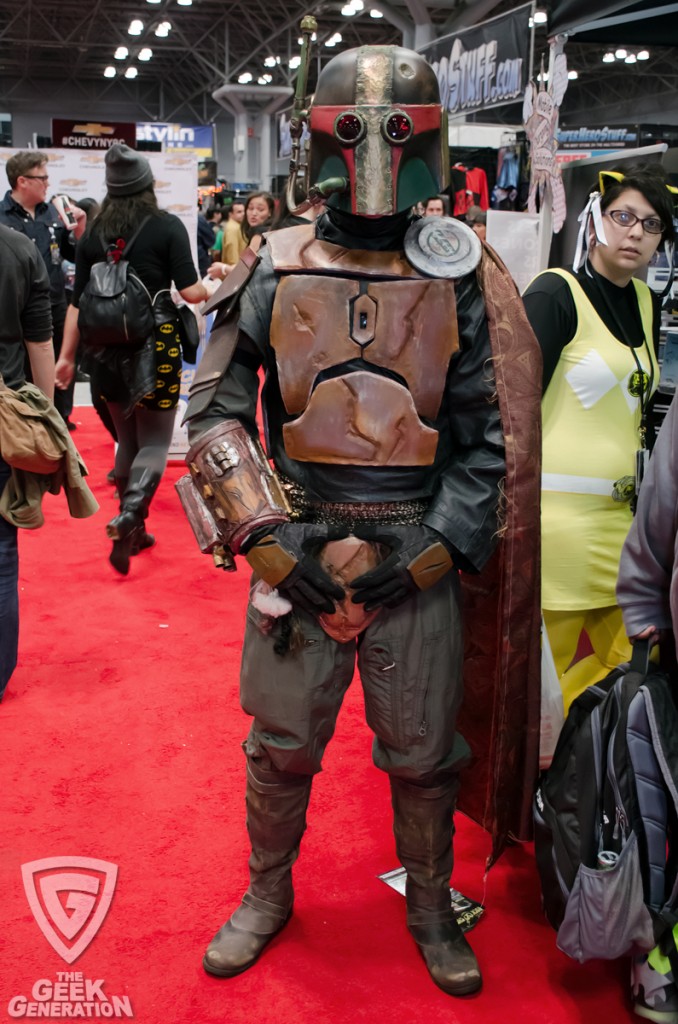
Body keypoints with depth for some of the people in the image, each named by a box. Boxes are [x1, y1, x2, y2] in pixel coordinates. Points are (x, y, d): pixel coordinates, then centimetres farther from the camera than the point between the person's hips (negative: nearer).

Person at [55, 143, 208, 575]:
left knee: (128, 440, 18)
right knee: (155, 442, 4)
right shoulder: (168, 226, -6)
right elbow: (190, 292, -11)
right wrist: (211, 288, 11)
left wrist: (66, 356, 12)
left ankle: (133, 529, 26)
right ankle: (128, 517, -18)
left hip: (107, 346, 4)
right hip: (156, 344, -4)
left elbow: (79, 301, 5)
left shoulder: (94, 233, 4)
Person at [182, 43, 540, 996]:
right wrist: (271, 543, -10)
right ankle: (267, 895, 39)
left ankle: (432, 910, 37)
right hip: (295, 553, 0)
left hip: (418, 562, 0)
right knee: (281, 745, 14)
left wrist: (429, 555, -9)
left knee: (424, 755, 13)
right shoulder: (272, 272, -1)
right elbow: (214, 413, -1)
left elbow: (485, 442, 1)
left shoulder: (457, 283, -1)